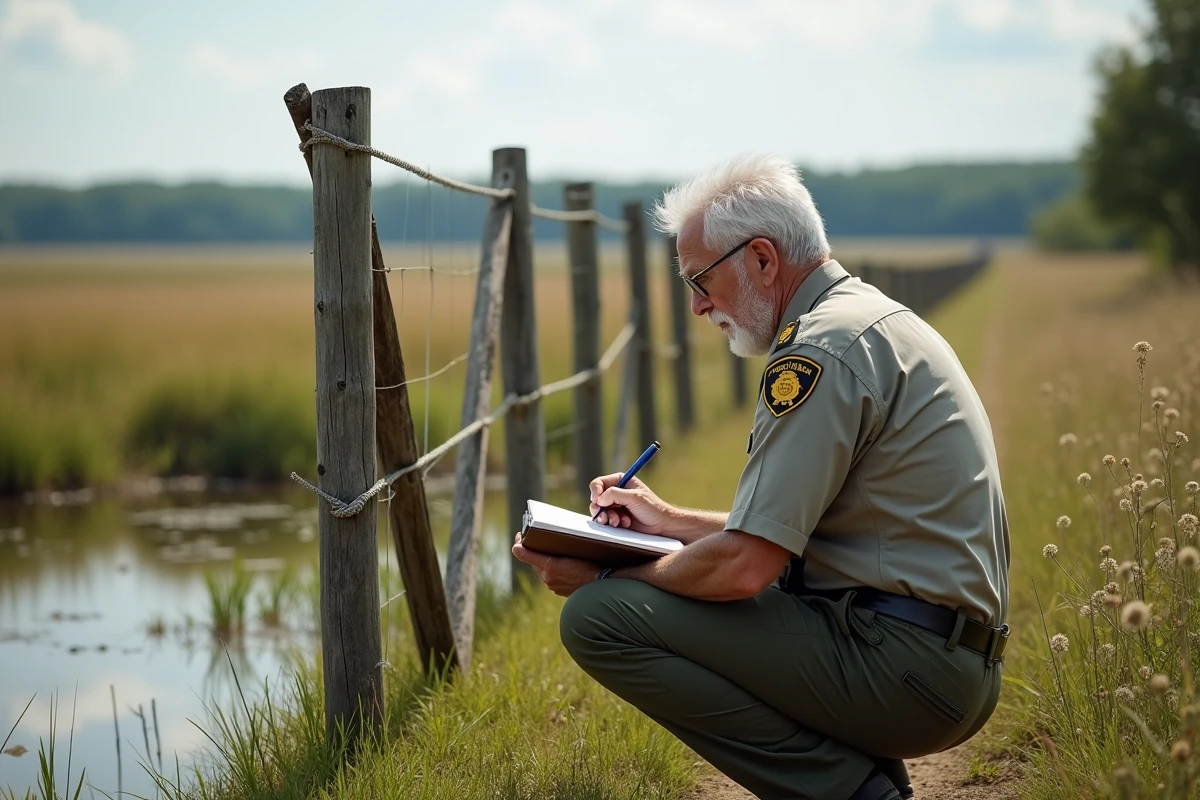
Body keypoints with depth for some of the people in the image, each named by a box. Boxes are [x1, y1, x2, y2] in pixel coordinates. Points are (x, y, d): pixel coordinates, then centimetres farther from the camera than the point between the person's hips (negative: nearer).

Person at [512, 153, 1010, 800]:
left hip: (904, 662, -11)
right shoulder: (875, 319, 18)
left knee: (599, 617, -13)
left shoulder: (821, 350, -15)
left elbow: (744, 567, -19)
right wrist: (668, 521, 24)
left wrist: (605, 576, -4)